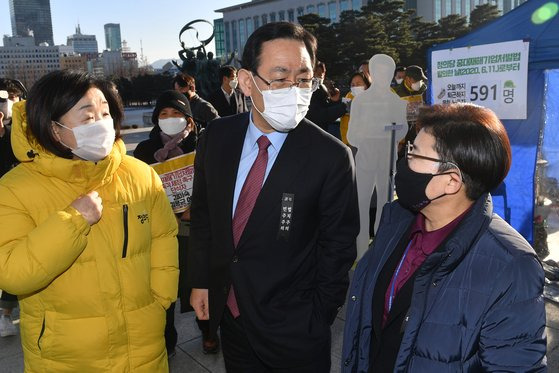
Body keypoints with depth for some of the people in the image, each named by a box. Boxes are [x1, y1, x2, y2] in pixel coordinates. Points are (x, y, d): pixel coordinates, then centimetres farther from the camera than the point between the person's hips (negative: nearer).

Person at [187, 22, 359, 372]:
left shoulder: (332, 157, -19)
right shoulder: (217, 137, -7)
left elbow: (338, 246, -10)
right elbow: (202, 213, 5)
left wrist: (319, 319, -6)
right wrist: (200, 281, 6)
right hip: (230, 313, 4)